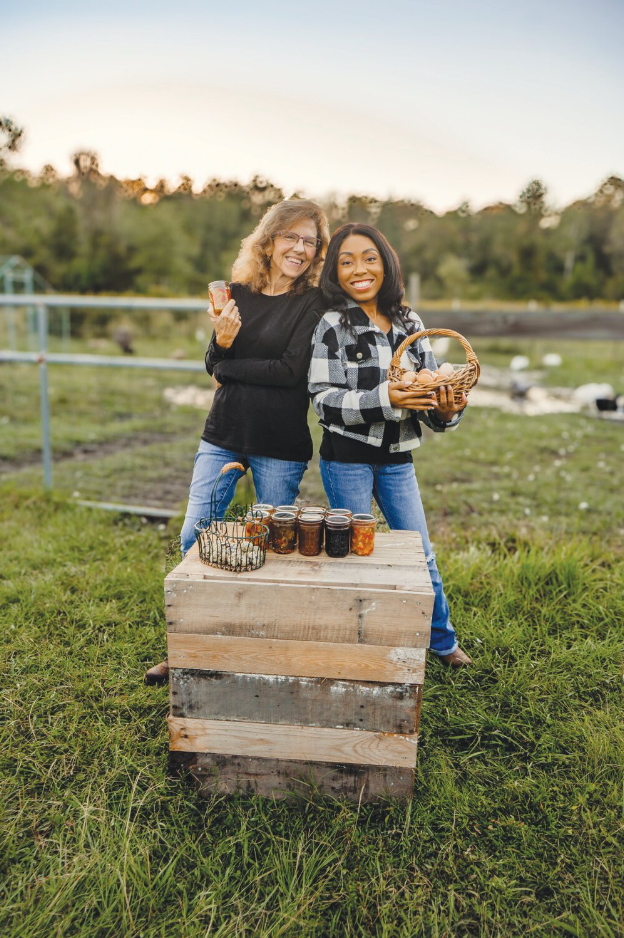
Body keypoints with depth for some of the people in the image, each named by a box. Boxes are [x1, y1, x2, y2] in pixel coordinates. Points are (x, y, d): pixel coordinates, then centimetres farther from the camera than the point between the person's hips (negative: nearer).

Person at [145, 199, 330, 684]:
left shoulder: (312, 302, -5)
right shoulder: (238, 293, 7)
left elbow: (292, 370, -16)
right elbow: (214, 365, 4)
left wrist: (231, 367, -8)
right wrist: (222, 340, -18)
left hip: (281, 446, -4)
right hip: (223, 435, 4)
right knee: (195, 536, 5)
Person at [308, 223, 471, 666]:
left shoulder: (409, 322, 5)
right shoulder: (332, 326, -8)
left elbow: (429, 387, 7)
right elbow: (325, 400, -15)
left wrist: (446, 411, -16)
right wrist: (384, 399, -27)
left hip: (397, 459, 4)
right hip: (347, 459, -4)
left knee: (421, 554, 14)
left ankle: (443, 641, 36)